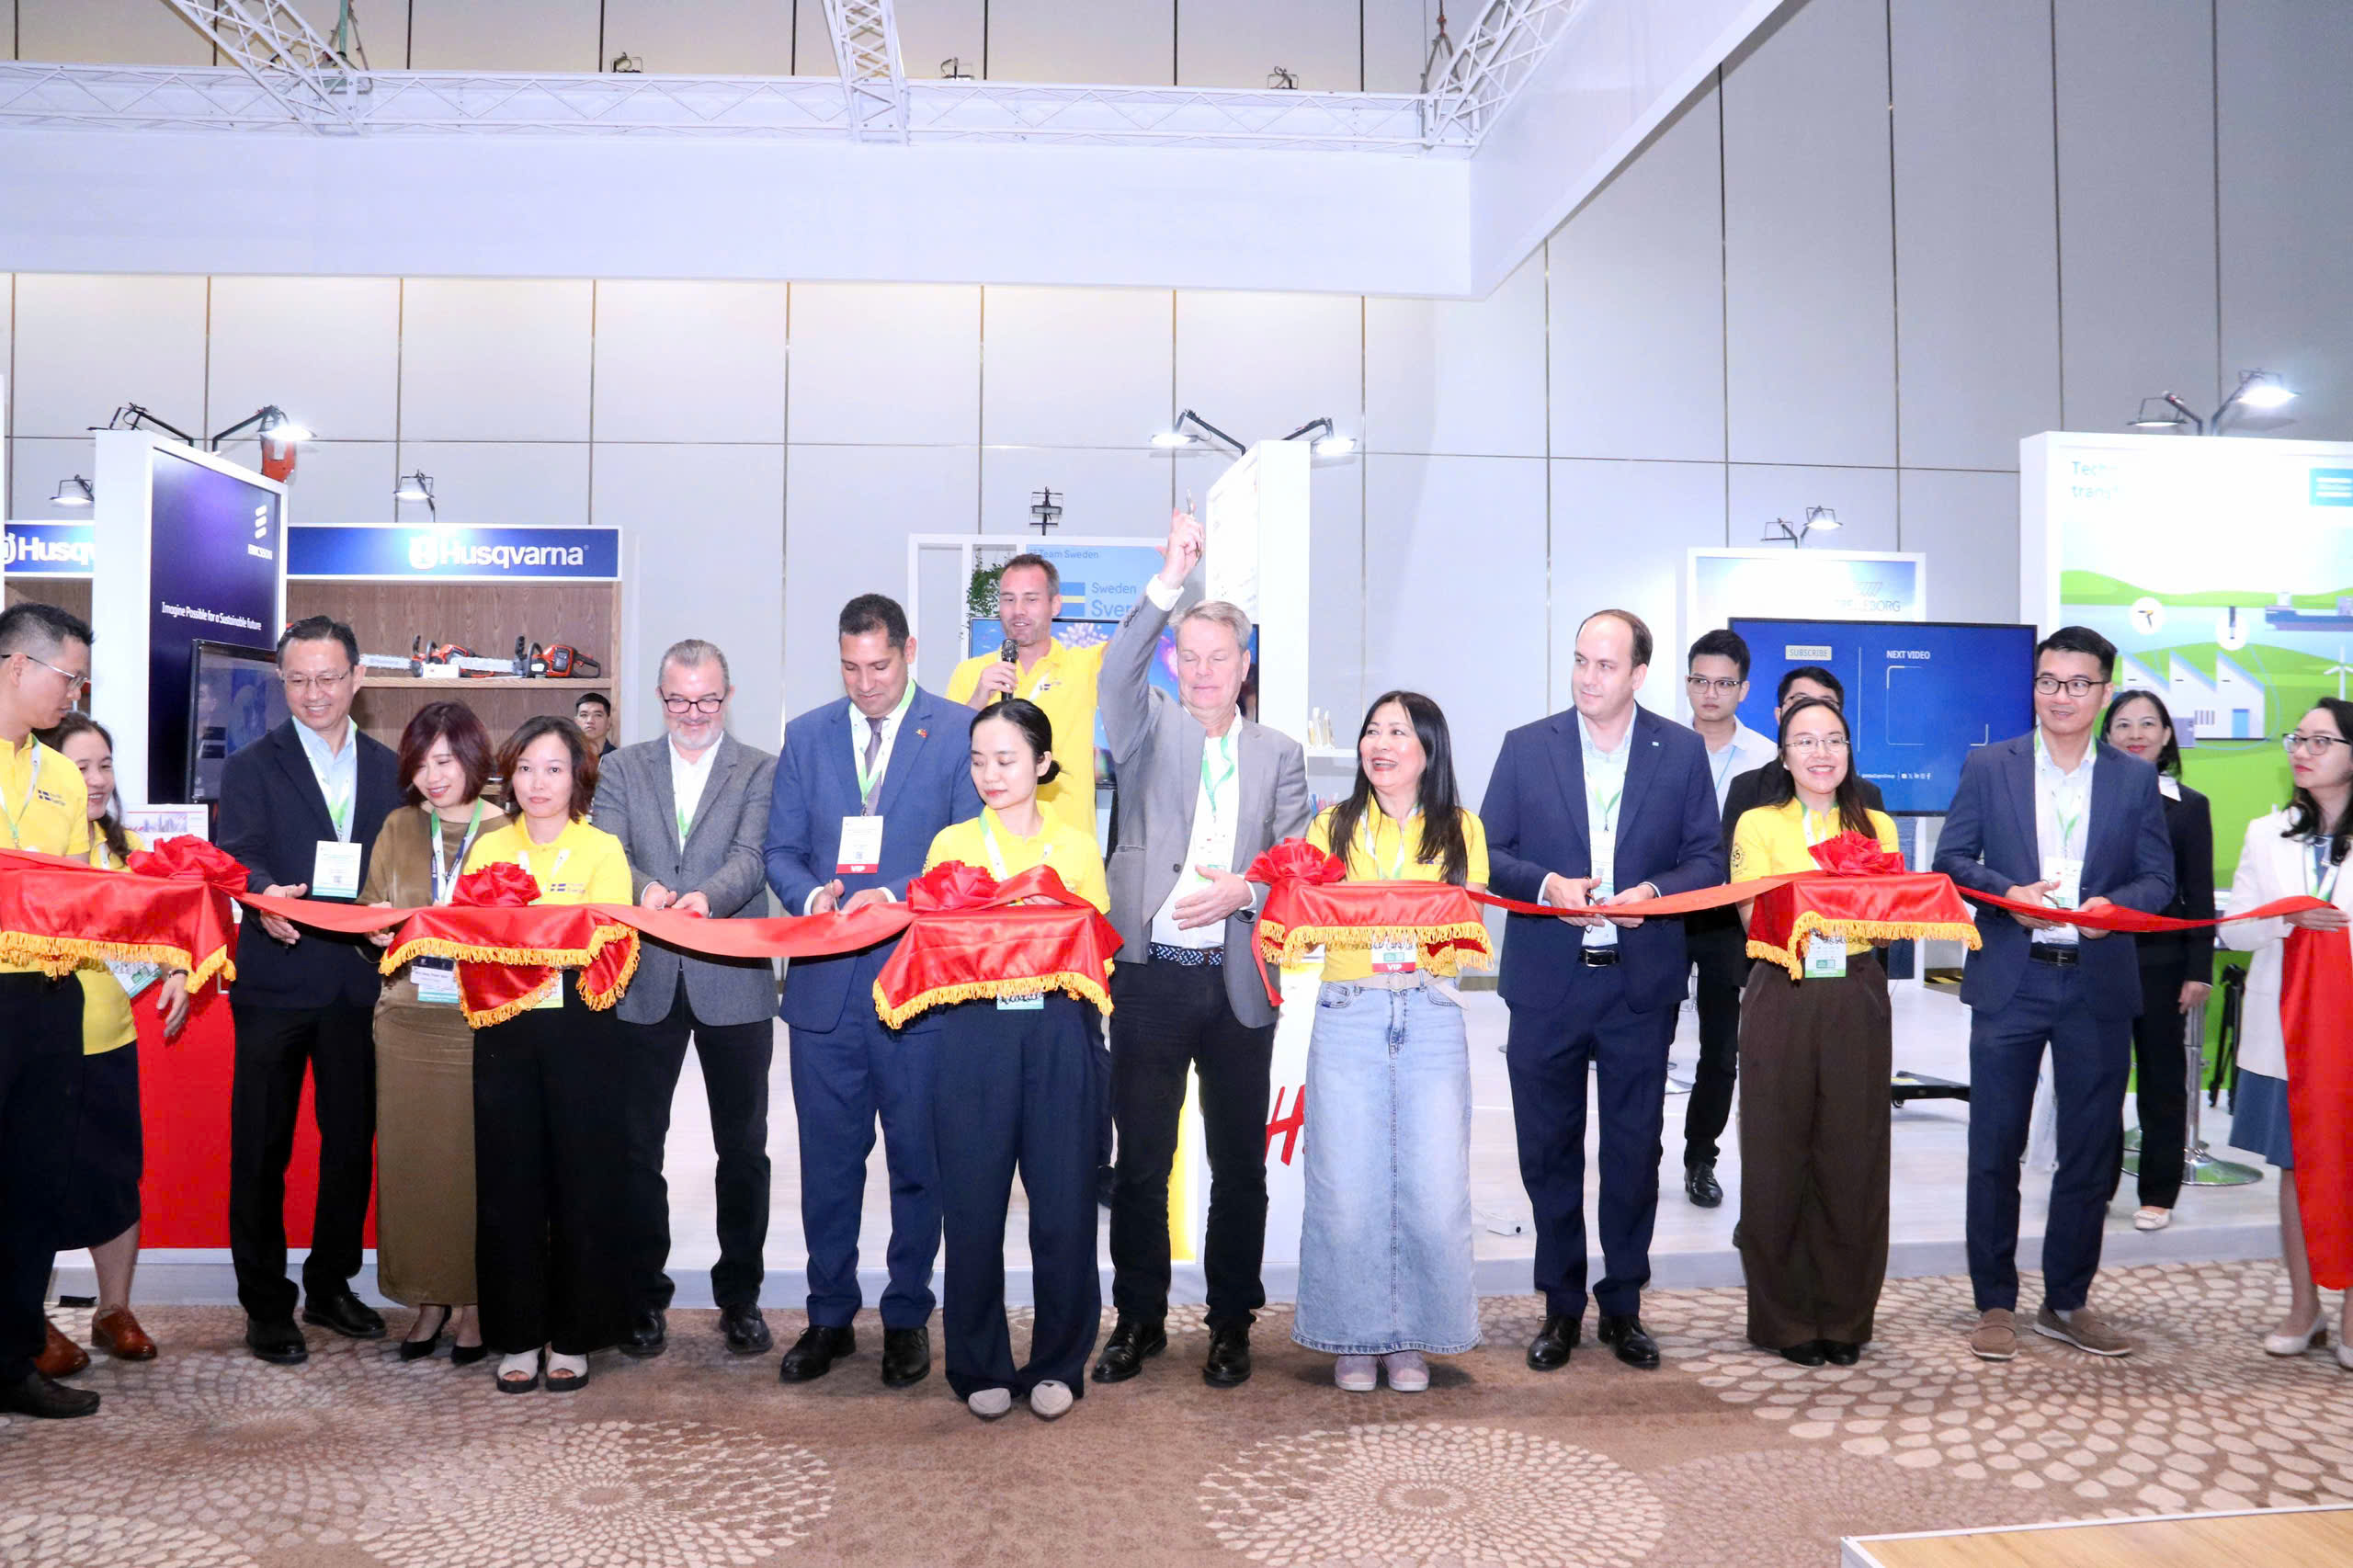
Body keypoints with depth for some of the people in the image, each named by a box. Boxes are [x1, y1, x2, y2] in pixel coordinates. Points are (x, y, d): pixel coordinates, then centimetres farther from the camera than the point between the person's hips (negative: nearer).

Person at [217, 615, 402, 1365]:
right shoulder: (251, 767, 1)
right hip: (277, 983, -3)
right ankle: (266, 1307, 15)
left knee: (352, 1142, 11)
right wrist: (266, 897, -35)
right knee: (261, 1149, 4)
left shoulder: (390, 769, 11)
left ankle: (331, 1286, 27)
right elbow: (239, 858, -14)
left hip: (360, 985, 3)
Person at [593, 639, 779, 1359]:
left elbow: (750, 859, -11)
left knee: (743, 1149, 7)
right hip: (644, 983, 2)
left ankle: (740, 1296, 20)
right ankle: (644, 1295, 22)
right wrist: (644, 888, -26)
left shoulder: (761, 772, 3)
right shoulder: (622, 768, 9)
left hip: (733, 982, -1)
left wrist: (707, 897, -31)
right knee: (637, 1146, 9)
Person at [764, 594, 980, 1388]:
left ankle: (907, 1317, 23)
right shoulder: (806, 736, 10)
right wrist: (811, 895, -12)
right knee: (827, 1161, 11)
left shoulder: (959, 732, 0)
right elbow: (781, 850, 9)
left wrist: (897, 898, -19)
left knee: (918, 1163, 7)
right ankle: (830, 1316, 25)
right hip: (825, 983, 3)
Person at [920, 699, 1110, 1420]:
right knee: (974, 1202, 1)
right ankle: (982, 1366, 17)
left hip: (1060, 1032, 0)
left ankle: (1057, 1365, 16)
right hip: (976, 1032, 0)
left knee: (1064, 1201, 0)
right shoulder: (952, 843, 10)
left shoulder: (1077, 845, 11)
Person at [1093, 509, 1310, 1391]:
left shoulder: (1278, 754, 9)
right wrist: (1166, 587, -28)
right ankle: (1139, 1319, 21)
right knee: (1139, 1160, 6)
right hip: (1151, 977, -1)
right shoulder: (1149, 732, 4)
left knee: (1239, 1163, 9)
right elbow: (1116, 677, -17)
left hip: (1238, 983, 1)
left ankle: (1231, 1323, 23)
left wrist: (1243, 890, -13)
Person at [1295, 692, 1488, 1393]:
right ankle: (1356, 1336, 12)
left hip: (1431, 1016, 0)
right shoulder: (1333, 826, 13)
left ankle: (1412, 1337, 13)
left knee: (1433, 1186, -3)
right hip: (1348, 1014, 0)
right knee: (1346, 1184, -2)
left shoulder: (1461, 830, 13)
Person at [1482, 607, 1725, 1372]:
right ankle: (1561, 1307, 23)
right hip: (1546, 984, 0)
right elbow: (1487, 852, 2)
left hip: (1641, 984, 0)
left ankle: (1623, 1306, 24)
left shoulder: (1683, 751, 3)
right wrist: (1547, 885, -16)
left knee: (1634, 1151, 9)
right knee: (1548, 1151, 8)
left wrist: (1653, 892, -16)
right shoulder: (1526, 746, 3)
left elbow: (1708, 858, 3)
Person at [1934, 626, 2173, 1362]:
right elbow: (1951, 860, 2)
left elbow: (2158, 879, 5)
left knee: (2092, 1151, 8)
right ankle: (1995, 1304, 14)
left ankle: (2067, 1303, 23)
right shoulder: (1987, 767, 4)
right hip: (2009, 981, -1)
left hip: (2099, 984, 2)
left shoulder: (2135, 779, 7)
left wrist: (2113, 904, -16)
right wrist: (2010, 893, -16)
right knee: (1995, 1149, 3)